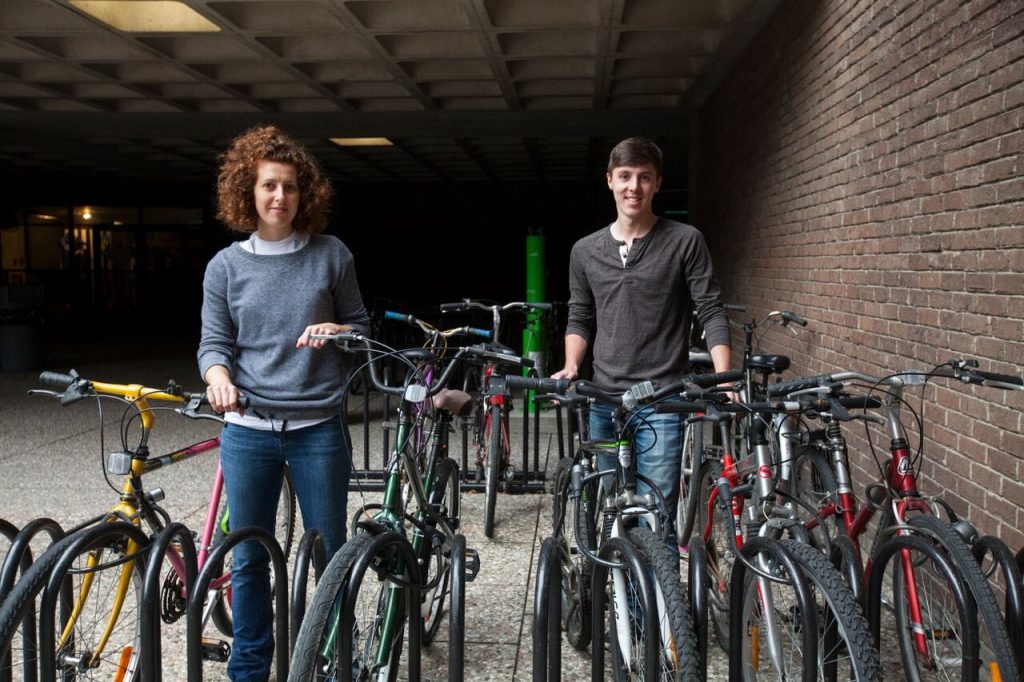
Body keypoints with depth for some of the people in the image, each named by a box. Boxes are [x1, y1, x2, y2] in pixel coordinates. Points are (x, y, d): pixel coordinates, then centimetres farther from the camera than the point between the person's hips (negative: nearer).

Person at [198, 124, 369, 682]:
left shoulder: (331, 255, 1)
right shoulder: (225, 266, 3)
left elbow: (360, 324, 9)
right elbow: (213, 342, 3)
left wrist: (336, 331, -13)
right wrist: (218, 376, -19)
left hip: (318, 427, -1)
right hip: (248, 430, 1)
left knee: (330, 553, 8)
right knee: (248, 559, 10)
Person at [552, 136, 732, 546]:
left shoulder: (685, 241, -2)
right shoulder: (585, 251, 9)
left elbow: (711, 313, -3)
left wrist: (724, 380, -15)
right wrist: (571, 367, -3)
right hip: (605, 401, 4)